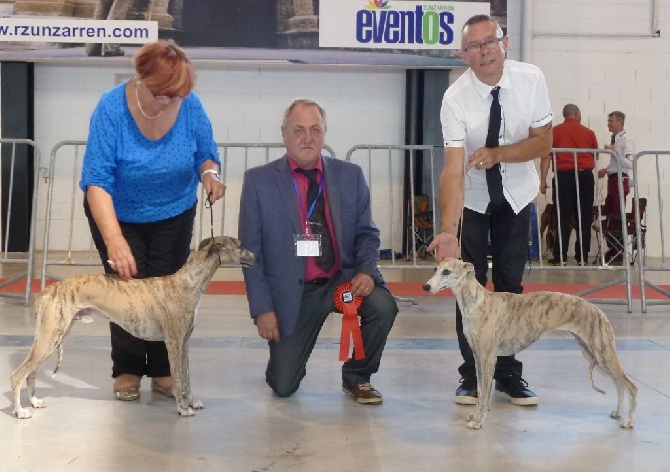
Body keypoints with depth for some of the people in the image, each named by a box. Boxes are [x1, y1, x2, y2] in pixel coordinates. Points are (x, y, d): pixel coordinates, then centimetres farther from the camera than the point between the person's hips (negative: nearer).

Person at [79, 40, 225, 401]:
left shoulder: (190, 107, -20)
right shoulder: (111, 109, -29)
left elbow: (205, 155, -4)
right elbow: (96, 180, -33)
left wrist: (209, 173, -29)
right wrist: (114, 240, -44)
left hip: (173, 215, 2)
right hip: (117, 215, -2)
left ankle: (163, 370, 14)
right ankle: (127, 370, 12)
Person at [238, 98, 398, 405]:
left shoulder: (350, 176, 0)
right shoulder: (259, 181, -6)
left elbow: (366, 233, 6)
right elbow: (250, 250, -4)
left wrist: (366, 270, -15)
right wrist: (262, 308, -9)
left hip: (343, 279, 2)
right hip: (291, 291, -1)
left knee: (383, 306, -29)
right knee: (283, 386, -3)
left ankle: (356, 377, 0)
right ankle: (287, 344, 35)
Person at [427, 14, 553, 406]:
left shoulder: (531, 79, -18)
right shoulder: (455, 98, -26)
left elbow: (544, 142, -11)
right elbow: (454, 169, -33)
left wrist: (497, 154, -29)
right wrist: (447, 231, -44)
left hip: (516, 195, 2)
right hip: (472, 198, -2)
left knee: (511, 284, 4)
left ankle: (509, 373, 15)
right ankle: (471, 375, 10)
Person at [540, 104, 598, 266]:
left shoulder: (554, 132, 3)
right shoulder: (588, 133, 7)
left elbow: (546, 157, -2)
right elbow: (595, 156, 16)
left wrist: (543, 180, -1)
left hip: (563, 176, -1)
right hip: (585, 175, 1)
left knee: (563, 218, 1)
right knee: (584, 218, 7)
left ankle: (560, 257, -1)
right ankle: (582, 257, 9)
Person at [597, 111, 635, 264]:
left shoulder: (626, 140, -12)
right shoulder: (614, 139, 14)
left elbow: (630, 164, -22)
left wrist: (614, 152, -26)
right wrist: (607, 170, 8)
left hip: (621, 180, -9)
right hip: (613, 179, 9)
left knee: (618, 216, -5)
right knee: (610, 215, 12)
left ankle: (618, 253, 1)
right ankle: (612, 250, 20)